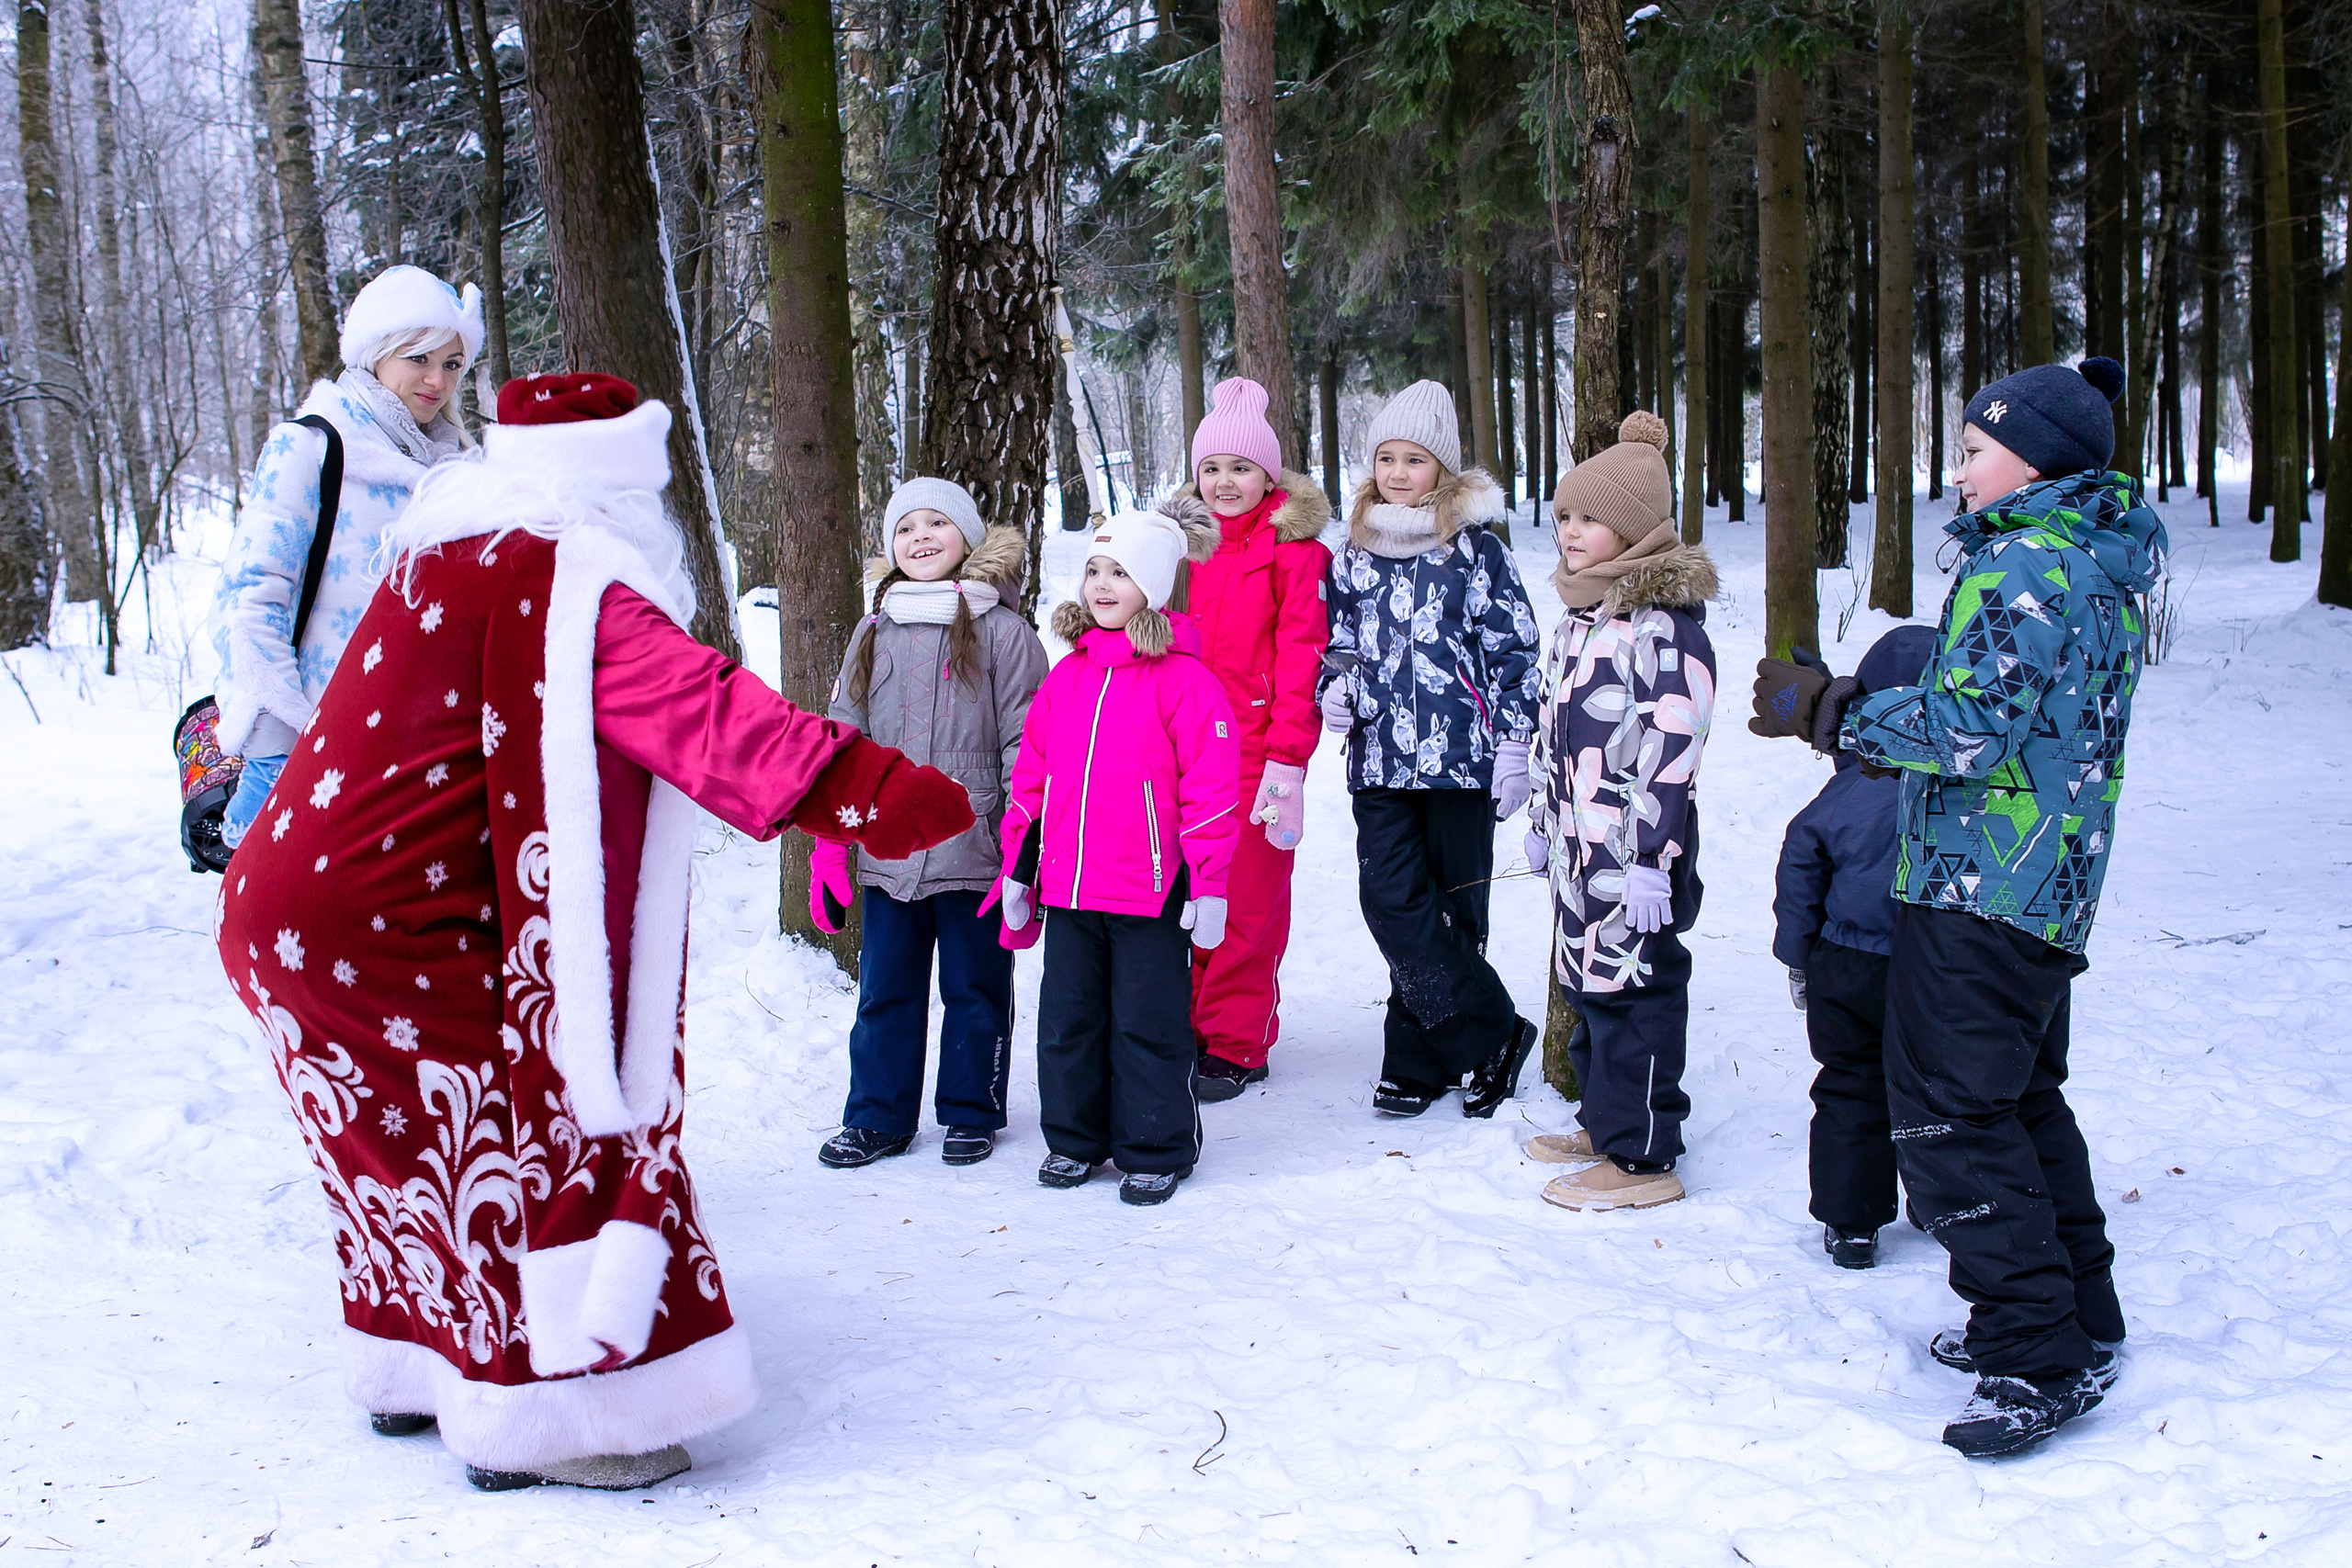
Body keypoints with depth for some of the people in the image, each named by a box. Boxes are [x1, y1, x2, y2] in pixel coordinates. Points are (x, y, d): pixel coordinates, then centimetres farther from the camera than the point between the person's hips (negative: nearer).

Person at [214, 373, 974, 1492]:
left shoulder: (448, 556, 15)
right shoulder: (561, 583, -15)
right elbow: (700, 711, -27)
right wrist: (856, 784, -34)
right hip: (382, 932, -10)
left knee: (419, 1139, 21)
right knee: (537, 1119, -2)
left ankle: (408, 1365, 34)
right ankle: (537, 1411, 3)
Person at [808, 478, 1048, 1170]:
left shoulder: (1002, 630, -2)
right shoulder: (874, 633, 11)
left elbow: (1025, 746, -4)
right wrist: (828, 845, 5)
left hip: (974, 849, -4)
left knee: (974, 987, 8)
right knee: (884, 989, 10)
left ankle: (971, 1113, 22)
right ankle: (877, 1118, 21)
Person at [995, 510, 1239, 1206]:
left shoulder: (1183, 680, -8)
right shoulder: (1066, 676, 9)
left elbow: (1211, 788, -10)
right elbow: (1032, 774, 15)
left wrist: (1209, 881, -12)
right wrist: (1019, 865, 14)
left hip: (1150, 893, -6)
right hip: (1067, 891, 6)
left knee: (1148, 1023, 4)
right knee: (1067, 1018, 14)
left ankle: (1155, 1150, 17)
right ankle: (1074, 1139, 28)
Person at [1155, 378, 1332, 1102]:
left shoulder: (1293, 547, -3)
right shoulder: (1182, 540, 13)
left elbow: (1301, 658, -8)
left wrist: (1287, 760, -15)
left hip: (1254, 756, -5)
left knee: (1246, 904, -2)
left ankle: (1234, 1047, 8)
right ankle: (1191, 1029, 19)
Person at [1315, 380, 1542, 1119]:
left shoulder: (1476, 547, 1)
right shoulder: (1357, 551, 13)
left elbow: (1513, 650, 0)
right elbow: (1339, 640, 22)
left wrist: (1513, 747, -5)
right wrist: (1335, 688, 1)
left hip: (1460, 757, -3)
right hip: (1380, 760, 4)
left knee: (1452, 911, 2)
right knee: (1392, 904, -6)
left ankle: (1421, 1058, 13)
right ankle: (1495, 1036, 4)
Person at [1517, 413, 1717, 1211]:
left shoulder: (1665, 620, -15)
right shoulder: (1580, 617, 14)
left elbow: (1672, 748, -19)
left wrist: (1650, 857, -21)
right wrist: (1542, 822, 23)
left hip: (1636, 849, -9)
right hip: (1579, 844, 9)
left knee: (1632, 987, -3)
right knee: (1586, 981, 17)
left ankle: (1643, 1157, 5)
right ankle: (1605, 1121, 31)